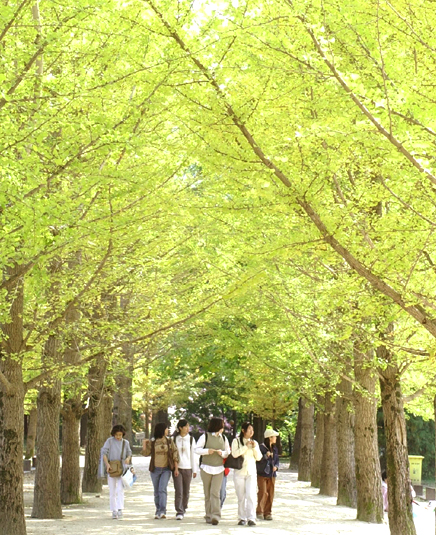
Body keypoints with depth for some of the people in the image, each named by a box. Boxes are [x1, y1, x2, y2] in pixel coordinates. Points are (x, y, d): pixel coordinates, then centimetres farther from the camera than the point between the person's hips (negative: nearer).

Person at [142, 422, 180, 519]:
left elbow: (175, 455, 4)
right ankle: (158, 511, 15)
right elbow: (146, 453, 1)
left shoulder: (169, 442, 5)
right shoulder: (152, 442, 5)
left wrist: (176, 468, -1)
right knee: (156, 491, 5)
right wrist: (144, 443, -9)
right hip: (155, 469, 1)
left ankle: (162, 511, -21)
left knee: (162, 489, -16)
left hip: (166, 469, -1)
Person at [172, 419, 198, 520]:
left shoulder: (191, 439, 6)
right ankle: (179, 512, -11)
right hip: (177, 468, -1)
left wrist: (195, 470, 4)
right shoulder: (174, 439, 3)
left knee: (186, 491, 8)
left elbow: (193, 455, 6)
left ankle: (183, 509, 26)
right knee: (178, 491, -10)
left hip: (188, 468, 2)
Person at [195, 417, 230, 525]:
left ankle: (215, 516, -19)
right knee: (207, 493, 3)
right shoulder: (205, 437, 1)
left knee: (215, 492, -12)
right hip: (206, 468, -1)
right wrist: (207, 451, -19)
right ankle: (209, 516, 10)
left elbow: (228, 453, 14)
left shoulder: (224, 438, 12)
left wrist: (222, 453, -7)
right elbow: (197, 450, -3)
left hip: (219, 469, 1)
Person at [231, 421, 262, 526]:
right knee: (241, 496, 1)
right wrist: (246, 446, -13)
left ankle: (251, 518, -15)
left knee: (251, 495, -12)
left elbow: (259, 457, 9)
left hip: (251, 472, 2)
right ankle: (242, 518, 9)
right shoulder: (236, 441, 2)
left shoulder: (254, 443, 13)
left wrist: (254, 447, -6)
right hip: (239, 471, -2)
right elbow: (234, 454, -13)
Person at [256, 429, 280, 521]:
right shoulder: (261, 447, -10)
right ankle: (259, 512, 2)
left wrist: (276, 466, -1)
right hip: (262, 474, -6)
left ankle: (267, 513, 13)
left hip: (272, 474, 6)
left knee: (270, 494, 5)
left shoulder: (275, 449, 11)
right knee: (263, 493, -11)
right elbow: (258, 460, -13)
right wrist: (265, 456, -26)